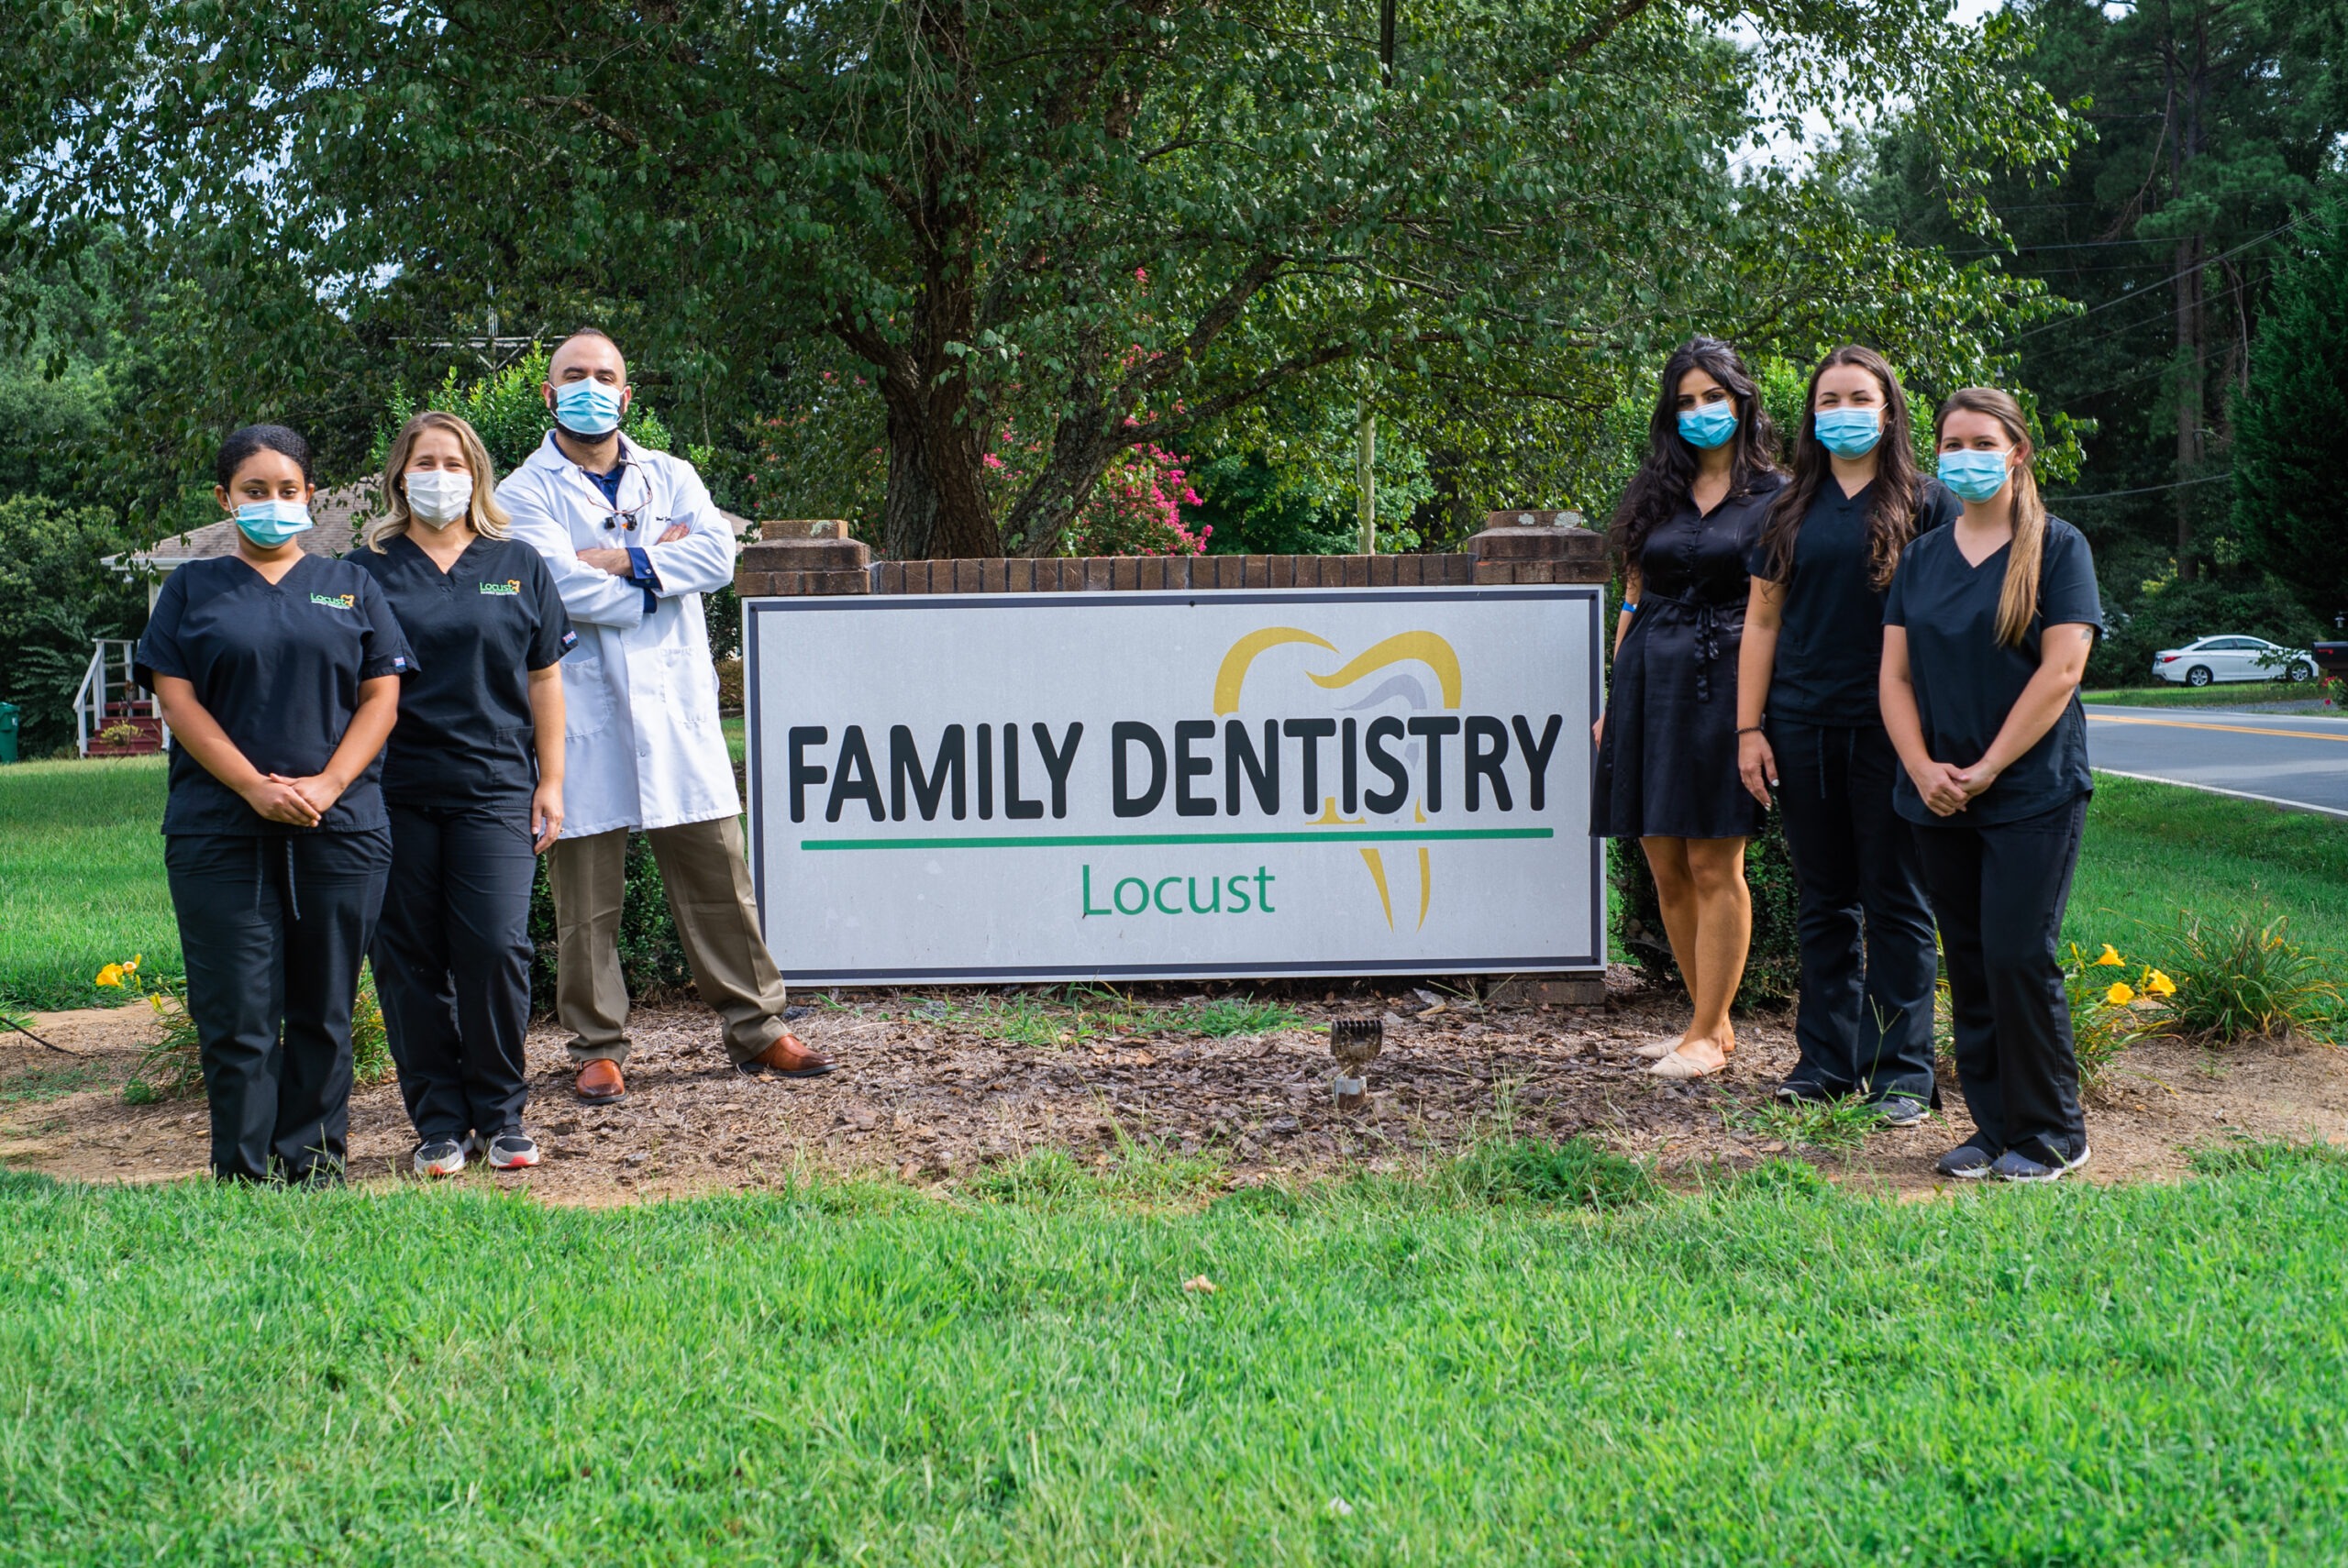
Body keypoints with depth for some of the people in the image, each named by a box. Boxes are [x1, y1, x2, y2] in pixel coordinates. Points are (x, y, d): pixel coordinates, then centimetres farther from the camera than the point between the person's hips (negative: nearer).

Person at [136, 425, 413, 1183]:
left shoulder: (351, 586, 13)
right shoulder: (192, 588, 11)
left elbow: (381, 697, 6)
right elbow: (177, 699, 1)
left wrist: (327, 785, -10)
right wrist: (256, 787, -12)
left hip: (340, 829, 1)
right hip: (220, 831, -1)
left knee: (323, 1008, 4)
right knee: (237, 1013, -4)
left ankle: (313, 1162, 12)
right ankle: (241, 1173, 1)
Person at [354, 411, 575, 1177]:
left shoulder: (517, 567, 10)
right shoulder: (369, 571, 7)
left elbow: (544, 678, 12)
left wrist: (551, 781, 6)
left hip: (495, 789, 0)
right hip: (398, 794, 0)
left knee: (497, 949, -9)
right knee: (411, 961, 2)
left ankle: (501, 1115, 7)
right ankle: (439, 1123, 12)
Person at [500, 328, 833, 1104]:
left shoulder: (670, 477, 14)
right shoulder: (525, 494, 3)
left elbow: (717, 552, -5)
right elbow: (567, 588, -13)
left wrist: (623, 561, -13)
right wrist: (662, 564, -4)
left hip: (675, 710, 3)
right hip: (581, 716, -3)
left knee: (719, 877, 5)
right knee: (586, 898, 2)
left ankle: (756, 1028, 14)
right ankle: (598, 1049, 13)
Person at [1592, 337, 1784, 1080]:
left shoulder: (1772, 496, 2)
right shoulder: (1654, 493, 14)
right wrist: (1613, 702, 11)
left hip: (1723, 684, -5)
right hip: (1650, 683, 5)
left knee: (1713, 865, -4)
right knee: (1665, 862, 5)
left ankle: (1706, 1035, 3)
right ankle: (1713, 1022, 16)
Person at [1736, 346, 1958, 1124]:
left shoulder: (1924, 503, 1)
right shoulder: (1792, 506, 11)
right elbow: (1762, 621, 11)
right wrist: (1748, 728, 4)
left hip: (1889, 729, -4)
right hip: (1802, 727, 4)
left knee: (1896, 902, 1)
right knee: (1823, 900, 10)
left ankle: (1902, 1067, 8)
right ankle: (1828, 1057, 19)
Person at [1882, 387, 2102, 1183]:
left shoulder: (2057, 548, -2)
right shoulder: (1921, 557, 12)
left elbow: (2061, 669, -11)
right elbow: (1895, 674, 9)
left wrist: (1986, 768, -13)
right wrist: (1923, 768, -7)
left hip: (2034, 790, -5)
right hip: (1941, 799, 5)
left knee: (2019, 958, -9)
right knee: (1968, 964, 8)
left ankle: (2051, 1132, 4)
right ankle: (1993, 1124, 17)